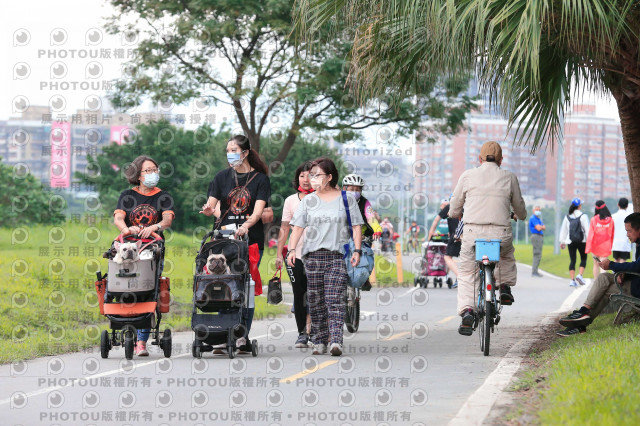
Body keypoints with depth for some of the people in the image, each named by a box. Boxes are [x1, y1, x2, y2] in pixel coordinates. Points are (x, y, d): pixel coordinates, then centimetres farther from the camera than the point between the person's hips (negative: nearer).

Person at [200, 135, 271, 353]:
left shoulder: (260, 179, 3)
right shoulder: (222, 177, 12)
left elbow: (258, 211, -9)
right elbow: (210, 205, 6)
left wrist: (246, 225, -28)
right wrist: (208, 210, -19)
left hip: (251, 239, -2)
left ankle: (242, 337, 0)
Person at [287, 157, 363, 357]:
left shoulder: (347, 199, 8)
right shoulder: (308, 201, 13)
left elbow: (356, 226, 7)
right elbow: (298, 227, 8)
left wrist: (357, 250, -5)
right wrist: (292, 249, -6)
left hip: (337, 255, -3)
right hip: (313, 255, 3)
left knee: (335, 299, -13)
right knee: (316, 301, 2)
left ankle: (336, 341, -21)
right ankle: (319, 342, 10)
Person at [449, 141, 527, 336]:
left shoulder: (468, 176, 6)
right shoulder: (509, 178, 8)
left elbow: (454, 209, 15)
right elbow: (520, 208, 21)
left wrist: (456, 214, 39)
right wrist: (520, 216, 45)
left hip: (473, 232, -1)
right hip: (500, 233, 1)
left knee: (466, 273, 13)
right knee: (507, 254, 36)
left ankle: (466, 311, -7)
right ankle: (505, 287, 20)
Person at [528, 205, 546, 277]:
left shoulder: (538, 219, 21)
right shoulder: (533, 218, -10)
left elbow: (544, 228, 12)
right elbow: (538, 228, -20)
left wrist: (541, 227, -9)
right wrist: (542, 226, 1)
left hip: (539, 237, 11)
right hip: (536, 236, -11)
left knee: (537, 255, 12)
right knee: (537, 255, -14)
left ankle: (535, 271, 15)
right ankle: (534, 272, -16)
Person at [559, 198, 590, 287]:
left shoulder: (567, 217, 6)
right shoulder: (583, 216, -6)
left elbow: (563, 230, 11)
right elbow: (587, 229, -8)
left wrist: (563, 241, 19)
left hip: (571, 242, 3)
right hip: (581, 241, -3)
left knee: (572, 260, 4)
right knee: (583, 258, 11)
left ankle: (572, 280, -2)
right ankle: (580, 275, -8)